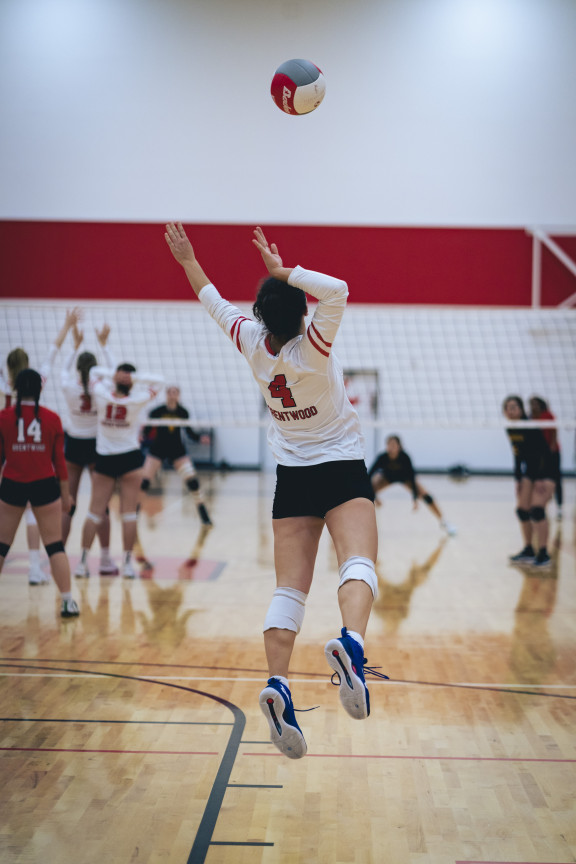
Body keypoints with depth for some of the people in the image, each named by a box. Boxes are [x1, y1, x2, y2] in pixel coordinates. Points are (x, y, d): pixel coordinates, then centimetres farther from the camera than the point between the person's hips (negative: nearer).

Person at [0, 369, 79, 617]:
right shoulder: (52, 418, -1)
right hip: (44, 485, 0)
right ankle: (68, 601, 0)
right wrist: (65, 493, 11)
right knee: (55, 545, 4)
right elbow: (59, 460, 2)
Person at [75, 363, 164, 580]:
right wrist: (135, 378, -13)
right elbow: (158, 381, 1)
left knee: (95, 511, 4)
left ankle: (83, 562, 3)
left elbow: (94, 372, 10)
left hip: (103, 459, 2)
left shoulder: (102, 397, -7)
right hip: (130, 458, -2)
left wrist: (112, 375, -6)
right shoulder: (136, 401, -11)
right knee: (129, 513, 1)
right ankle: (127, 563, 0)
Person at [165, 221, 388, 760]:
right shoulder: (310, 348, -14)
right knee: (358, 564, -20)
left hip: (292, 477, 4)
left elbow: (214, 303, 15)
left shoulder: (252, 342, -1)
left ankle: (277, 683, -19)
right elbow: (337, 290, -24)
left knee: (289, 588, -1)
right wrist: (284, 271, -15)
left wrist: (188, 261, 29)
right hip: (343, 469, -4)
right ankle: (351, 642, -50)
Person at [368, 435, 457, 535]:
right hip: (386, 476, 1)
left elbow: (411, 478, -34)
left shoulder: (404, 457, -35)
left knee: (424, 495, -13)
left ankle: (443, 522, 2)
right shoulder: (382, 457, -34)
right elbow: (370, 473, -32)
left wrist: (415, 499, -40)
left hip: (405, 477, -1)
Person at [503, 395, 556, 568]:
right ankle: (528, 550, 16)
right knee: (522, 510, 4)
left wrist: (542, 480, -26)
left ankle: (543, 554, -15)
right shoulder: (511, 430, 2)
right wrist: (518, 479, 7)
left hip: (544, 471, -8)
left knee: (537, 510, -18)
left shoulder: (530, 427, -20)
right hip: (529, 472, 8)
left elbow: (544, 451, -22)